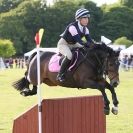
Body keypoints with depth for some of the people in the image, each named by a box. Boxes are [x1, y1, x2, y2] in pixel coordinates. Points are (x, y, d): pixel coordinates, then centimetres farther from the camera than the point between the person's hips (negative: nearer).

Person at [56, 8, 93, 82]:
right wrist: (87, 44, -42)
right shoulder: (72, 27, -26)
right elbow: (79, 40, -33)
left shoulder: (85, 29, -1)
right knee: (69, 55, -36)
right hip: (63, 44, -8)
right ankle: (60, 75, -28)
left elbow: (89, 40, -10)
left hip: (73, 45, 8)